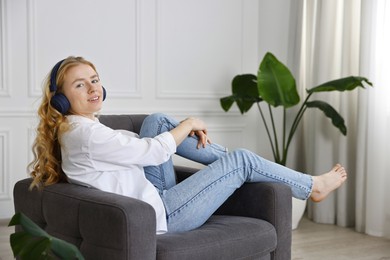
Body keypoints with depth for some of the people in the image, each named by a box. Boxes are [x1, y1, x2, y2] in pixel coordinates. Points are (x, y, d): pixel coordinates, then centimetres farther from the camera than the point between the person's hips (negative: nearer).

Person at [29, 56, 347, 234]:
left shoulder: (72, 130, 7)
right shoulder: (85, 134, -24)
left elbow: (136, 144, 15)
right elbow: (155, 151, -21)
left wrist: (189, 131, 4)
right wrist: (189, 124, -3)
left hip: (150, 195, 9)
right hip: (158, 215, -9)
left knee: (157, 121, 5)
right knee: (240, 161, -4)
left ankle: (227, 161, 14)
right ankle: (312, 186, 19)